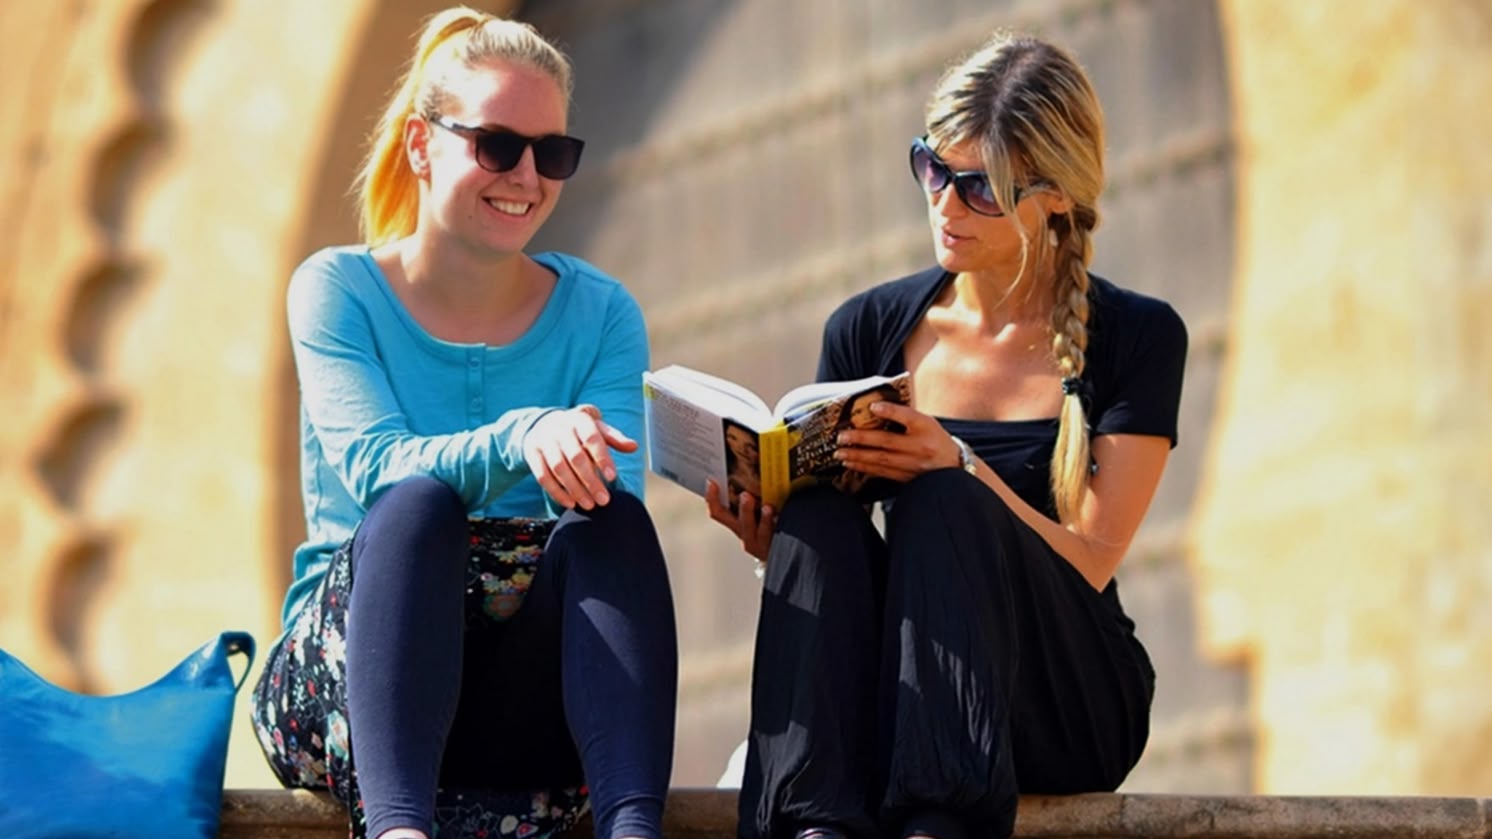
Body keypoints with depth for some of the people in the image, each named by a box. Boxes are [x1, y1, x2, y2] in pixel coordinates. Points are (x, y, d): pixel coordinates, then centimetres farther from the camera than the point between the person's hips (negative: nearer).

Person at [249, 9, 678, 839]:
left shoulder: (601, 314, 10)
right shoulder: (338, 290, 4)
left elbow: (613, 510, -5)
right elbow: (374, 469, -15)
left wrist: (580, 460, -30)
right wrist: (518, 440, -35)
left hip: (526, 701, 2)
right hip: (348, 665, -1)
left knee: (610, 520, -28)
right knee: (421, 504, -32)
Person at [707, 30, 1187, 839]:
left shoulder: (1137, 339, 3)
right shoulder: (869, 329, 10)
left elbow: (1089, 562, -6)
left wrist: (961, 468, -23)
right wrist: (769, 534, -14)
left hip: (1068, 704, -2)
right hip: (896, 703, 2)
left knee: (942, 501, -30)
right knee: (820, 516, -28)